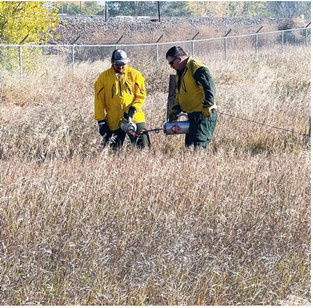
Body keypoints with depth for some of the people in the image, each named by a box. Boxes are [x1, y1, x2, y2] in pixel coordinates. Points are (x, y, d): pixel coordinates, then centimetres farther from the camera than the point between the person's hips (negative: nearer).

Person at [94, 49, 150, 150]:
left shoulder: (135, 75, 3)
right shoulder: (104, 77, 2)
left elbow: (141, 95, 5)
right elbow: (99, 100, 3)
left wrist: (133, 109, -12)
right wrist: (101, 121, -2)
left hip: (134, 118, 0)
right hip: (113, 122, 0)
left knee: (143, 147, -5)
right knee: (114, 150, 0)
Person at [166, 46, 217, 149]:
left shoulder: (197, 67, -14)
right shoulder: (180, 72, 18)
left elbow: (209, 88, -20)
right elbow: (179, 93, 25)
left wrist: (206, 107, -23)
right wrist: (175, 109, 11)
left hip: (204, 114, -10)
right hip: (192, 115, 10)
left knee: (199, 145, -19)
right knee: (189, 145, 9)